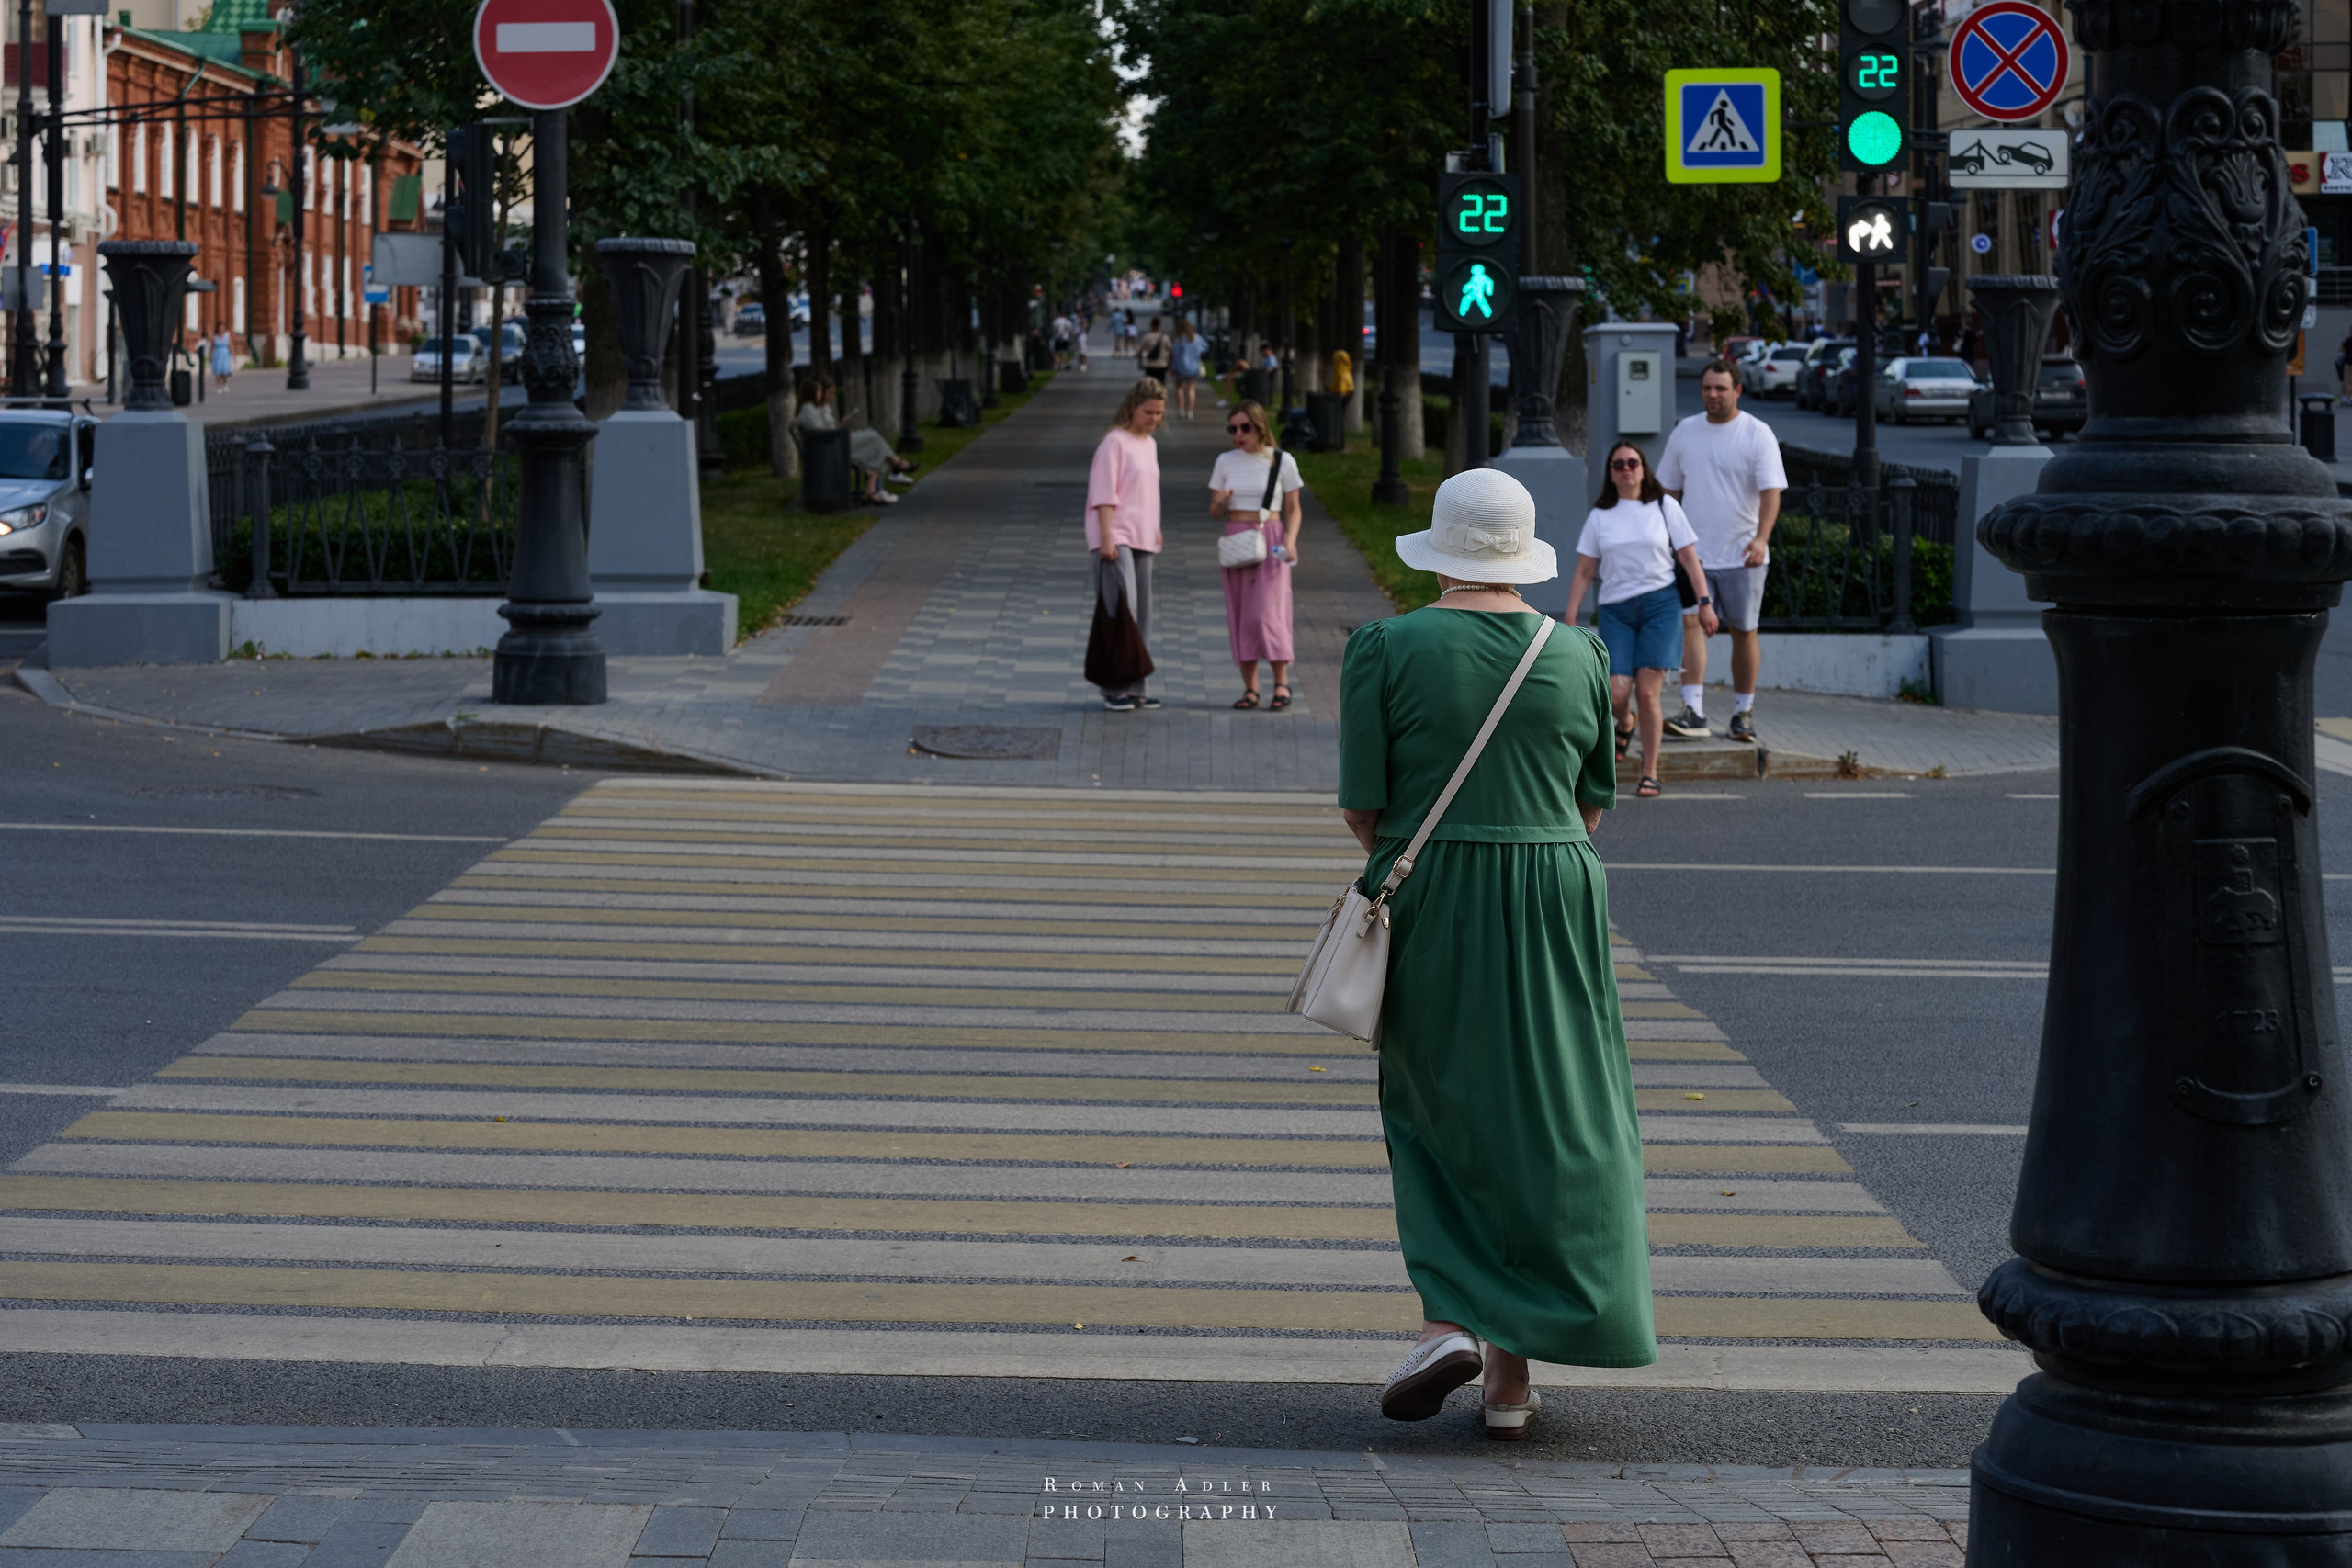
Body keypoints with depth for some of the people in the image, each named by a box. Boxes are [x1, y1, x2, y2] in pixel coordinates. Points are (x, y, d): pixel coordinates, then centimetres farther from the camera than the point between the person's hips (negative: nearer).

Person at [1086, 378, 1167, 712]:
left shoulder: (1150, 445, 16)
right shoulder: (1115, 442, -8)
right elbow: (1104, 494, -13)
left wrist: (1156, 534, 22)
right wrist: (1107, 538, -18)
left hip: (1142, 539, 8)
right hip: (1115, 538, -8)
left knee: (1141, 612, 8)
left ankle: (1135, 687, 12)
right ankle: (1114, 687, -12)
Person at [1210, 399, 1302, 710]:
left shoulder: (1282, 461, 0)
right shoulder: (1226, 461, 7)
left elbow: (1293, 509, 5)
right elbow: (1214, 512, 11)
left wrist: (1290, 540, -11)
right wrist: (1221, 503, -12)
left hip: (1269, 540, -3)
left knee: (1267, 611, -13)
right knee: (1240, 614, 1)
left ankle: (1281, 682, -4)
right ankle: (1250, 688, 5)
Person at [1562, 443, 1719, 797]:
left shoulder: (1665, 506, 8)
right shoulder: (1599, 516, 11)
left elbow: (1689, 558, 7)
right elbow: (1583, 572, 11)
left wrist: (1705, 602, -2)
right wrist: (1570, 619, 5)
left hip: (1660, 604, -1)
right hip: (1616, 609, 2)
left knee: (1647, 693, -10)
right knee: (1616, 693, -12)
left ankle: (1650, 774, 0)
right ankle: (1624, 723, 26)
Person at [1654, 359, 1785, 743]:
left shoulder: (1758, 434, -5)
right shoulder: (1685, 432, 8)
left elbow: (1771, 492, -14)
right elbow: (1668, 490, 16)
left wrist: (1761, 539, -28)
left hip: (1741, 555, -2)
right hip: (1693, 552, 2)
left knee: (1743, 632, 5)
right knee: (1690, 622, -13)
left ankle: (1743, 712, 19)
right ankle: (1694, 712, -19)